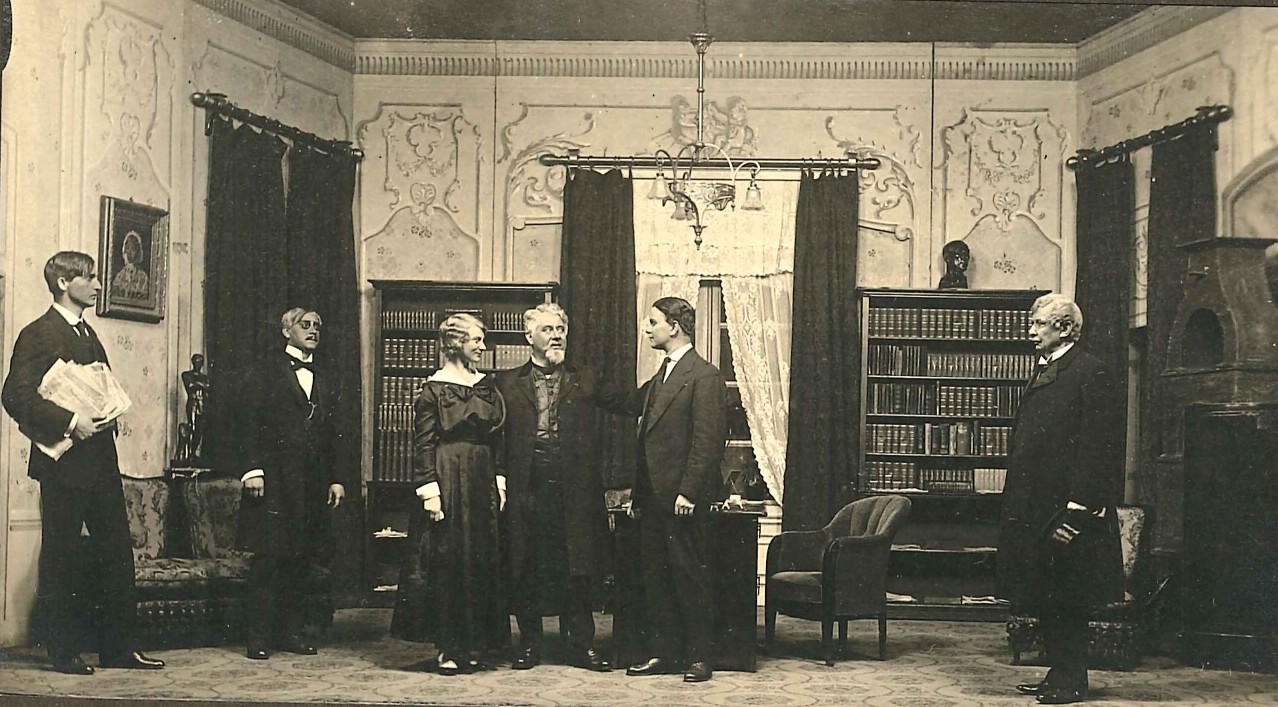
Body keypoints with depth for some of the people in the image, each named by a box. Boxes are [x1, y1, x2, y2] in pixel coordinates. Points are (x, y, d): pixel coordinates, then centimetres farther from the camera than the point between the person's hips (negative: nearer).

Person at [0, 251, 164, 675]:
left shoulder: (88, 334, 19)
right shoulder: (39, 335, -8)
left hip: (100, 461, 8)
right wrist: (69, 421, -23)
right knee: (60, 559, 1)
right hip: (64, 465, -8)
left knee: (117, 554, 8)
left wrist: (107, 415, 7)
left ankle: (118, 648, 15)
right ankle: (62, 652, 10)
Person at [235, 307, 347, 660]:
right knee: (268, 558, -5)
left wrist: (334, 479, 12)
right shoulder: (264, 372, 3)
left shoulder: (322, 382, 21)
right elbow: (247, 424, -5)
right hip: (274, 480, -6)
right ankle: (259, 636, 0)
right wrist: (252, 470, -14)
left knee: (304, 559, 5)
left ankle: (293, 631, 13)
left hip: (312, 483, 6)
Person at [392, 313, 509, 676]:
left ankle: (474, 645, 14)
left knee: (481, 560, 7)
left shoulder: (487, 385, 12)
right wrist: (429, 491, -15)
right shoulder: (434, 389, -6)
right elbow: (422, 444, -9)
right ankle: (448, 647, 3)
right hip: (448, 479, -6)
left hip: (481, 482, 6)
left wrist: (499, 481, 9)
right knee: (445, 561, -3)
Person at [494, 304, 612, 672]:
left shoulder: (585, 380, 13)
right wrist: (501, 477, -4)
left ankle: (582, 645, 11)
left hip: (572, 488, 0)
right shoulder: (508, 383, 10)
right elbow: (496, 434, 5)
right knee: (526, 570, 4)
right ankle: (530, 645, 15)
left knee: (576, 569, 3)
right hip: (526, 487, 0)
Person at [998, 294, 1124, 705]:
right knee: (1044, 599, 12)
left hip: (1064, 508, -9)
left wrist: (1075, 511, -20)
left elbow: (1098, 446, -17)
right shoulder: (1041, 374, 17)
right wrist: (1016, 507, 15)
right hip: (1034, 509, 9)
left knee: (1066, 600, -1)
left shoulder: (1089, 374, -11)